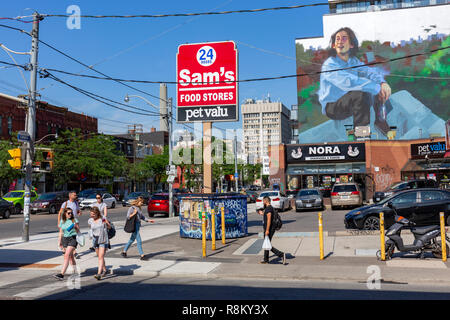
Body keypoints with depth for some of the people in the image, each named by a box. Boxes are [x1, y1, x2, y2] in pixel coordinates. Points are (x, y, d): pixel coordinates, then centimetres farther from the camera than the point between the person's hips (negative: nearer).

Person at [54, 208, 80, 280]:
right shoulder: (62, 221, 8)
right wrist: (59, 241, 9)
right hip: (65, 239, 5)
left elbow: (78, 231, -2)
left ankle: (62, 274, -20)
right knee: (70, 257, 13)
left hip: (73, 238, -5)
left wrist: (75, 227, -21)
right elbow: (61, 232, 14)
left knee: (67, 256, -16)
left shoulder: (74, 220, -2)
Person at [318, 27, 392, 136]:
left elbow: (368, 71, -10)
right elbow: (349, 82, -33)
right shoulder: (329, 64, -19)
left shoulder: (354, 61, 5)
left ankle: (380, 120, 14)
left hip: (351, 102, 8)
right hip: (332, 107, -8)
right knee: (360, 94, -34)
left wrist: (382, 83, -32)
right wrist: (377, 88, -34)